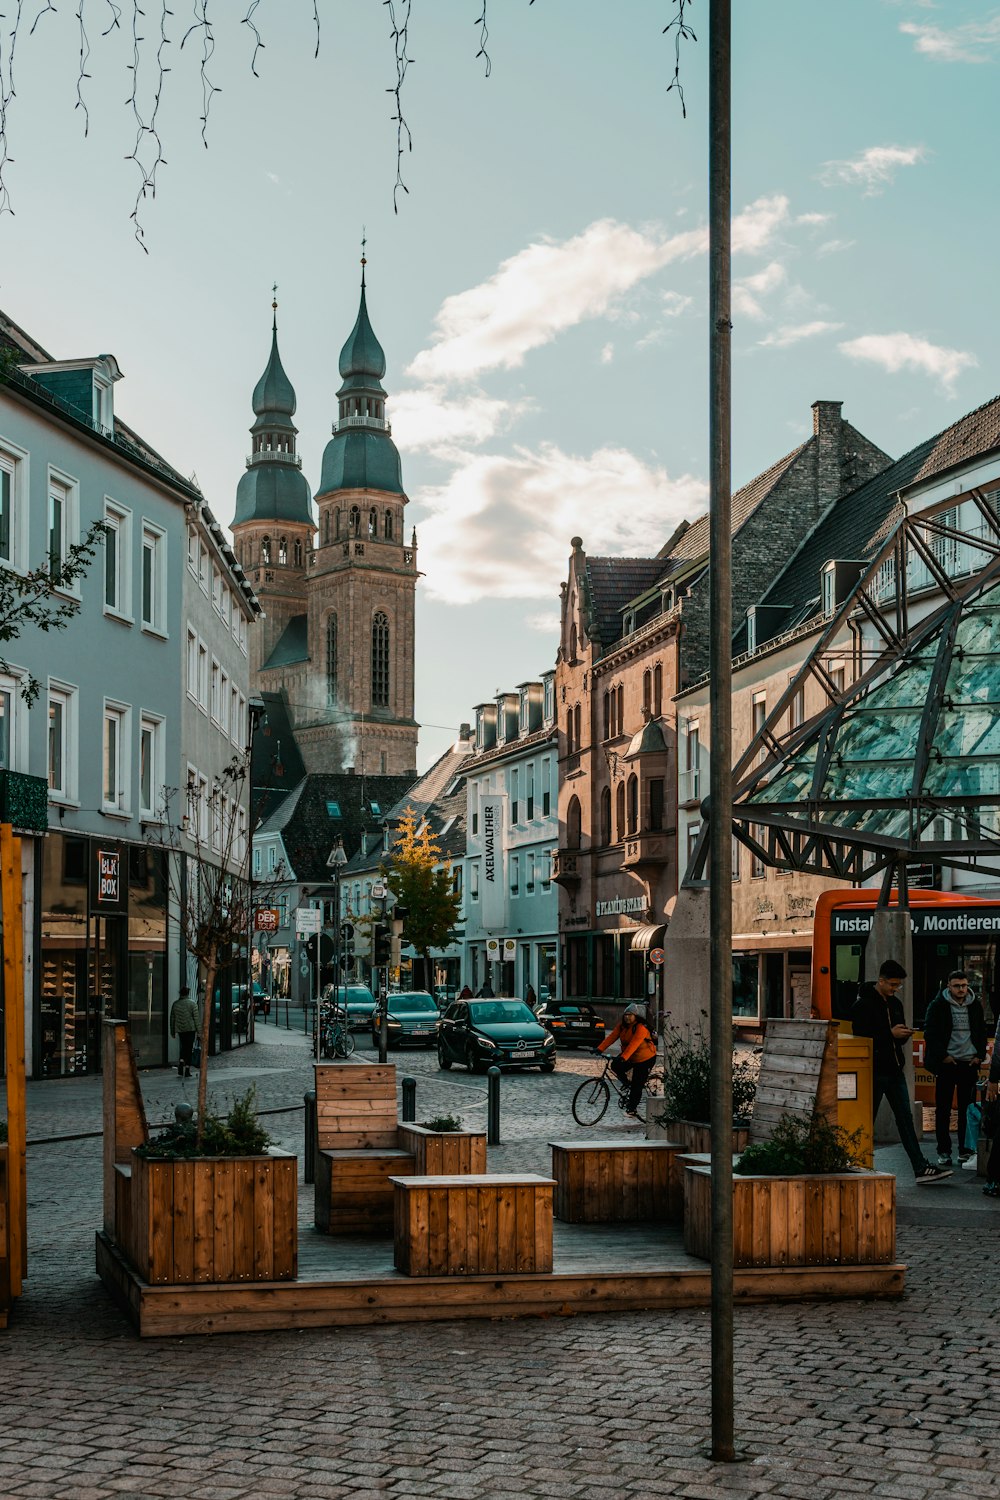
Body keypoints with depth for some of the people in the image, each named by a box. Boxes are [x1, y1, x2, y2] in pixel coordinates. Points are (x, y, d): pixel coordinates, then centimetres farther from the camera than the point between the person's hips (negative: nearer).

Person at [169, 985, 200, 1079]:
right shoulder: (192, 1003, -6)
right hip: (190, 1029, -3)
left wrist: (172, 1031, 19)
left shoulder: (175, 1004, 5)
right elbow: (196, 1018, -8)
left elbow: (172, 1018, 11)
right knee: (189, 1048, 3)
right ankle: (187, 1070, 2)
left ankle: (181, 1062, -2)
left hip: (180, 1029, 3)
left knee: (183, 1047, 19)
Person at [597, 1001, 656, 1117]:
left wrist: (623, 1057, -48)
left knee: (637, 1086, -7)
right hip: (631, 1058, 7)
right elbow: (611, 1037, -10)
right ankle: (629, 1085, 3)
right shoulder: (622, 1026, -1)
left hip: (645, 1059, -7)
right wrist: (600, 1049, -22)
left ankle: (632, 1109, 6)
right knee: (615, 1066, -17)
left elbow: (634, 1044, -36)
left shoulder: (641, 1028, -25)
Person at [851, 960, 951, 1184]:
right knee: (868, 1121, 1)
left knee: (905, 1119, 6)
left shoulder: (895, 1003, 14)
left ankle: (921, 1168, 5)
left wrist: (904, 1035, -2)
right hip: (874, 1071, -7)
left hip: (894, 1070, 7)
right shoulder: (863, 1004, -10)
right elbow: (861, 1037, -17)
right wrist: (890, 1034, -19)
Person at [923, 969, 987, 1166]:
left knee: (967, 1109, 4)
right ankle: (944, 1152, 5)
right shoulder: (938, 1006, -2)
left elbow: (982, 1032, 17)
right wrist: (942, 1056, -10)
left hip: (969, 1063, 3)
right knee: (943, 1109, 0)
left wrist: (979, 1055, 5)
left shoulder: (975, 1006, 10)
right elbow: (930, 1033, -4)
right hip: (947, 1064, -3)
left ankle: (965, 1150, 11)